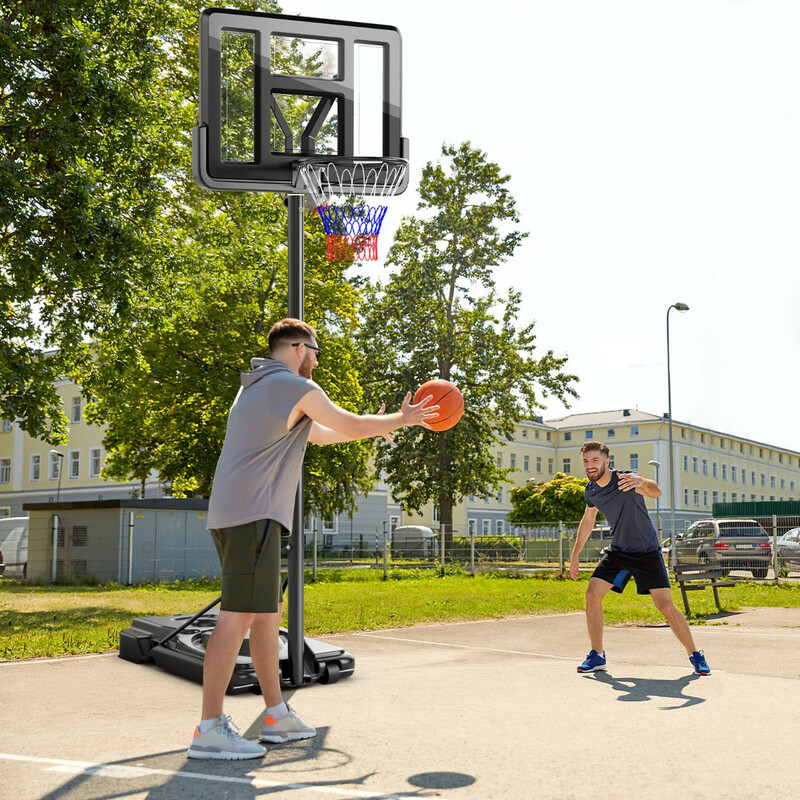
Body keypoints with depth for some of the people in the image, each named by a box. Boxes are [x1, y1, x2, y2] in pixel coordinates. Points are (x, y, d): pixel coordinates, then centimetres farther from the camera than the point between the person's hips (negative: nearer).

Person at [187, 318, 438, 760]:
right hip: (254, 513, -10)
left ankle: (277, 715, 20)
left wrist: (370, 427, 39)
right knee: (240, 614, -13)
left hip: (230, 514, 10)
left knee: (267, 611, 13)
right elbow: (352, 427, 2)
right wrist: (402, 419, 18)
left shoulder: (256, 388, 25)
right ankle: (209, 730, -14)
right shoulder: (295, 386, -5)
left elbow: (318, 433, 34)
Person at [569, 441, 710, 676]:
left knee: (666, 607, -11)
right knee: (592, 595, -8)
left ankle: (695, 655, 10)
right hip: (617, 551, 5)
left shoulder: (626, 479, -23)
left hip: (647, 552, -5)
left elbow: (656, 492, -43)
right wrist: (575, 555, 15)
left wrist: (642, 482, -66)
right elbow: (587, 521, 16)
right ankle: (597, 655, 6)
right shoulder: (591, 491, -3)